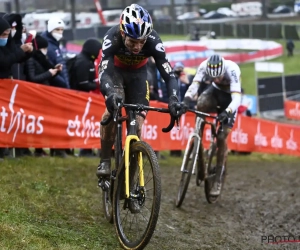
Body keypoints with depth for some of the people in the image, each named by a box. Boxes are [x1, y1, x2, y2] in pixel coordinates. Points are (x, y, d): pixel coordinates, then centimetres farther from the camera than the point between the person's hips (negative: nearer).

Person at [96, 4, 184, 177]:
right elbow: (103, 73, -46)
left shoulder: (153, 41, -35)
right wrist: (110, 94, -67)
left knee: (138, 120, -7)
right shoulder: (112, 38, -38)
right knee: (112, 108, -27)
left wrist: (174, 100, -54)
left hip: (138, 72, 2)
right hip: (115, 70, -2)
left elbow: (169, 74, -36)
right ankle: (105, 161, -13)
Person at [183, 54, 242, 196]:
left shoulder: (232, 69, -36)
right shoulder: (205, 65, -28)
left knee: (222, 137, -10)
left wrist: (227, 112, -59)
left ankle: (218, 180, 0)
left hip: (229, 97, -2)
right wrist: (186, 100, -52)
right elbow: (194, 84, -34)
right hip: (215, 91, 2)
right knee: (201, 104, -35)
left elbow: (237, 98, -42)